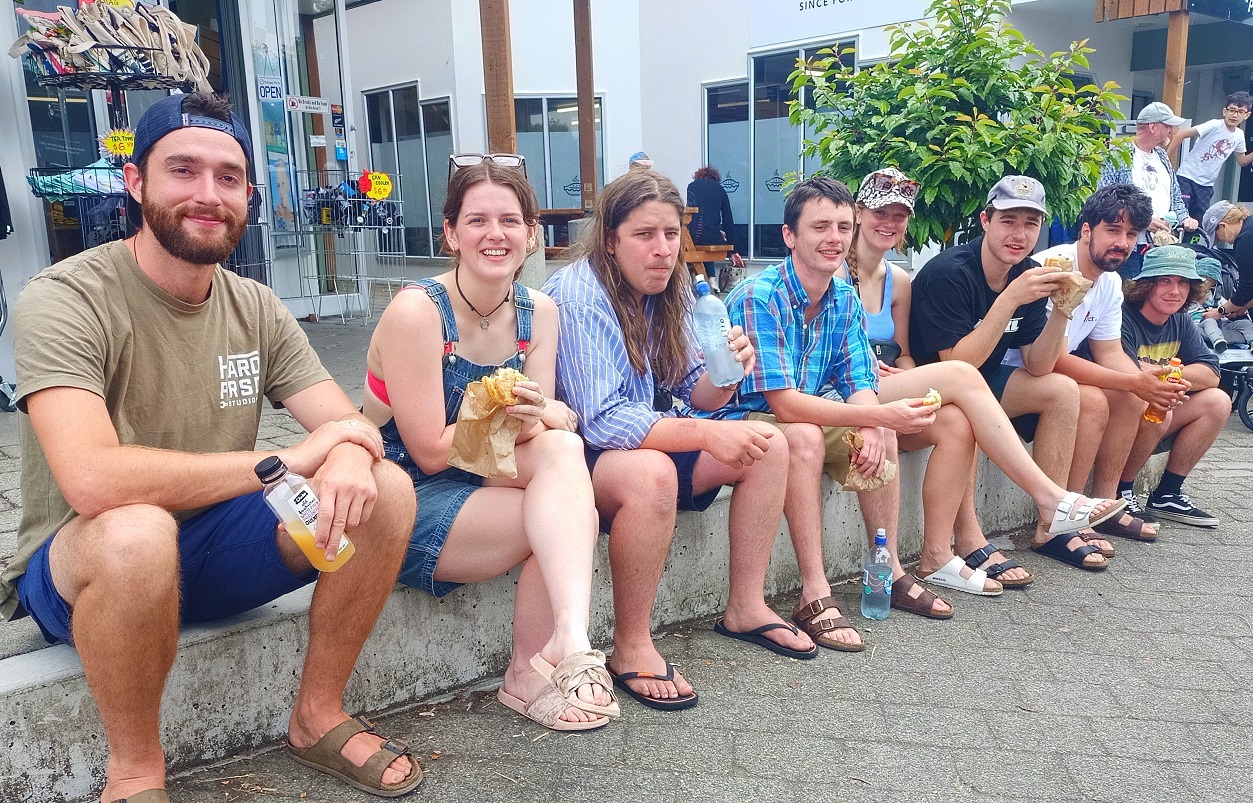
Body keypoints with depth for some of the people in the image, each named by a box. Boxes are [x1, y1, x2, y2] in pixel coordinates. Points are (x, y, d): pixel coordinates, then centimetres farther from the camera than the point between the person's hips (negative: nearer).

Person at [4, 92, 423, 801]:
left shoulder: (256, 308, 1)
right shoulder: (65, 299, -18)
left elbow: (348, 424, -3)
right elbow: (92, 480, -33)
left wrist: (349, 457, -29)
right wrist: (286, 461, -26)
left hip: (216, 549, 5)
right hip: (83, 566, -5)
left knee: (385, 490, -15)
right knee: (136, 530, -40)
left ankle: (318, 718, 2)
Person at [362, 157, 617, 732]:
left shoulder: (538, 312, 1)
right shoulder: (416, 311, -18)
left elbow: (538, 424, -7)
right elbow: (432, 452, -17)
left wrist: (541, 415, -29)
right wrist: (510, 413, -21)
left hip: (479, 486, 6)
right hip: (402, 503, -5)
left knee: (561, 449, -29)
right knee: (571, 514, -26)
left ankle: (550, 657, -35)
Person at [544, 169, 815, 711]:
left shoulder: (667, 291, 2)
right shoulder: (577, 296, -22)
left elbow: (696, 393, 3)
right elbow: (602, 422, -30)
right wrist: (706, 434, -35)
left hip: (650, 442, 9)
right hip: (578, 457, -8)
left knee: (768, 445, 0)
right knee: (650, 472, -39)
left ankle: (745, 607, 8)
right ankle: (631, 650, -22)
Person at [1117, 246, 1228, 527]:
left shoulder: (1181, 322, 6)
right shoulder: (1122, 317, -20)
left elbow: (1211, 374, -4)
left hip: (1155, 416, 9)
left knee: (1217, 402, -1)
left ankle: (1167, 494, 2)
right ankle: (1119, 493, -12)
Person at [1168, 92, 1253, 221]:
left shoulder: (1239, 135, 6)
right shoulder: (1214, 125, -15)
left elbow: (1241, 161, 20)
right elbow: (1180, 135, -20)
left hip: (1207, 186, 6)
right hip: (1187, 178, -6)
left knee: (1199, 220, 6)